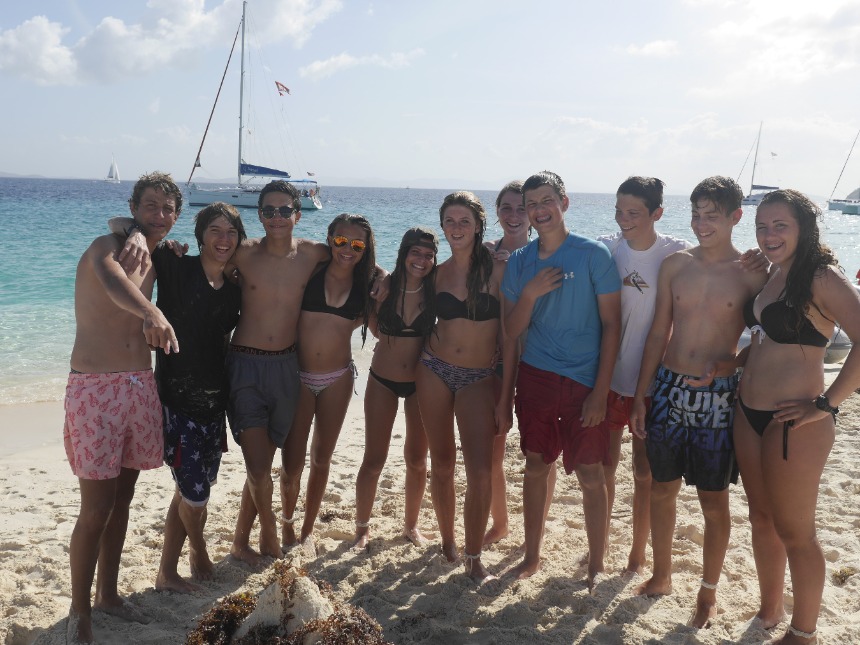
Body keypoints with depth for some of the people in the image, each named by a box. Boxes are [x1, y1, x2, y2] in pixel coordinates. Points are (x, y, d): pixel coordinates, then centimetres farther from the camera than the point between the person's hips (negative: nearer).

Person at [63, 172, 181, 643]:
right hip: (95, 389, -7)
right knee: (96, 508, -3)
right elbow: (106, 273, -37)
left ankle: (107, 594, 30)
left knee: (122, 499, 15)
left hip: (140, 388, 7)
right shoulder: (109, 244, -10)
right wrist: (155, 315, -54)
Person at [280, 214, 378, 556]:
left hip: (337, 378, 2)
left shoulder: (366, 285, 2)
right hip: (298, 375, -2)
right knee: (292, 460, 3)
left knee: (321, 458, 13)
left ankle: (307, 529, 31)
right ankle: (287, 523, 30)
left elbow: (370, 321, 9)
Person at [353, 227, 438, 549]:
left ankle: (411, 525, 31)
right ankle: (362, 527, 23)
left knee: (417, 460, 12)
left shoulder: (436, 290, -10)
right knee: (373, 459, 5)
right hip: (383, 380, -1)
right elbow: (374, 325, 5)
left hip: (421, 382, 1)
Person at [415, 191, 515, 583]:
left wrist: (506, 397, -9)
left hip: (480, 377, -3)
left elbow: (508, 336, -7)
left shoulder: (497, 270, -6)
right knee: (442, 463, 10)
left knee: (480, 470, -10)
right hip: (435, 370, 3)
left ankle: (473, 558, 5)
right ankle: (447, 541, 28)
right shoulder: (439, 273, 5)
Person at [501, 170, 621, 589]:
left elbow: (611, 324, -7)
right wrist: (530, 293, -15)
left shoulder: (593, 255, -7)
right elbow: (512, 331, 4)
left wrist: (600, 391, -12)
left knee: (590, 476, 2)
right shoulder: (519, 262, 5)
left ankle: (596, 566, 20)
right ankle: (532, 557, 28)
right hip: (535, 377, 4)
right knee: (537, 467, 13)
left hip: (583, 381, -4)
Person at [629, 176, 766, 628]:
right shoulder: (675, 265, 3)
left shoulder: (752, 273, -6)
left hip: (718, 396, -3)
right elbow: (658, 332, 6)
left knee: (714, 500, 8)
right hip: (669, 388, 3)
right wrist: (639, 397, 5)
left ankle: (708, 592, 26)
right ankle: (661, 575, 33)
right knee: (661, 489, 13)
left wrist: (725, 363, -18)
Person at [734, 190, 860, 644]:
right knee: (761, 519, 19)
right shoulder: (771, 275, 9)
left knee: (794, 533, 6)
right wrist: (739, 366, 7)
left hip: (794, 422, -8)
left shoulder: (822, 278, -15)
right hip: (749, 414, 8)